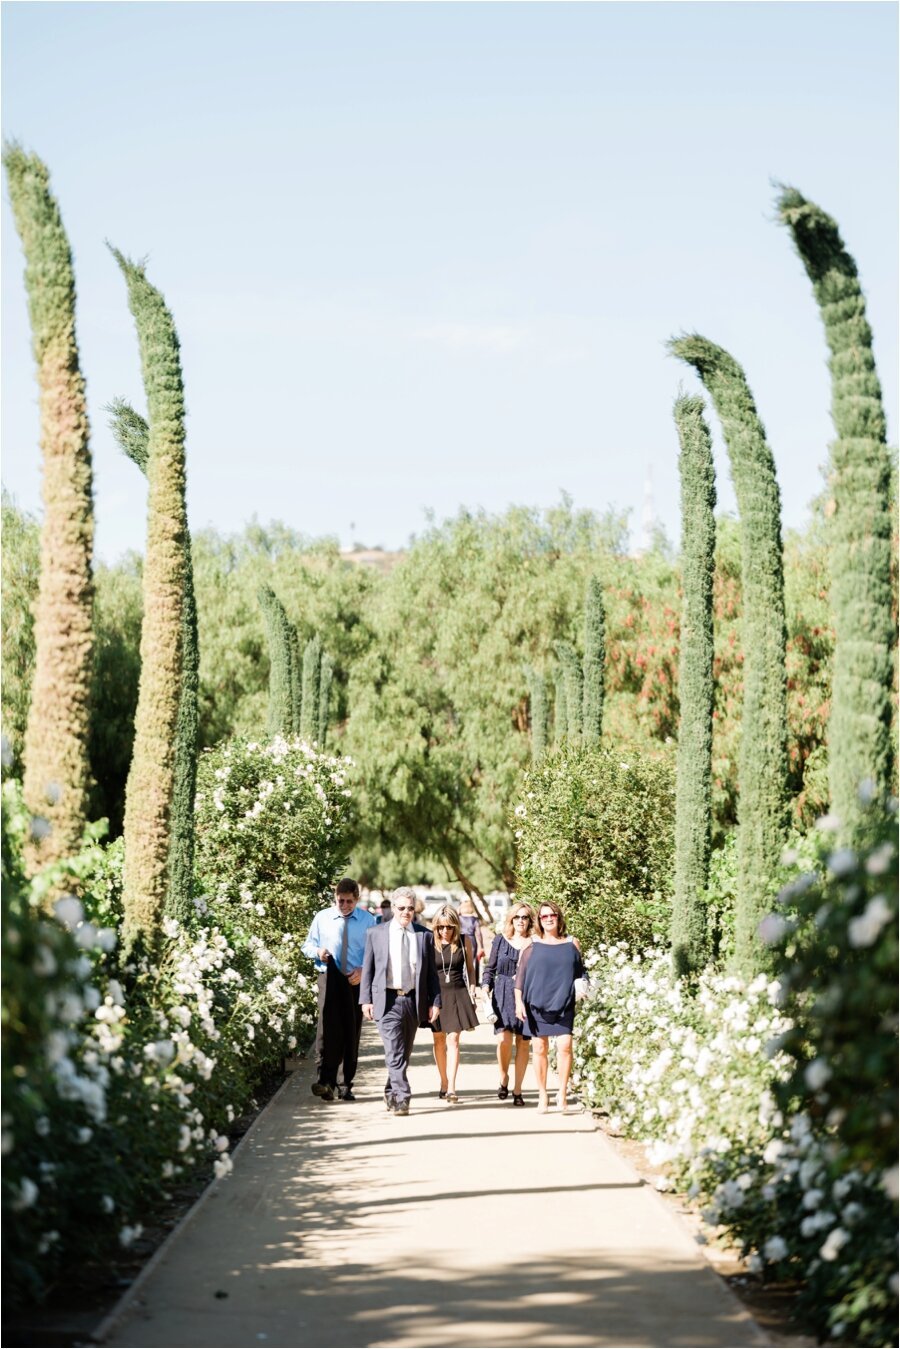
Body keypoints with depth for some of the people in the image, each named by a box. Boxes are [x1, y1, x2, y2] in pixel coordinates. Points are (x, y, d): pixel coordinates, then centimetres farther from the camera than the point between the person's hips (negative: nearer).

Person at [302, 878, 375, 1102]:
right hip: (329, 977, -1)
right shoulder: (322, 918, 5)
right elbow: (307, 945, 13)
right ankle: (325, 1081, -27)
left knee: (351, 1033, 7)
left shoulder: (367, 921, 2)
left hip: (356, 981, 1)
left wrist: (363, 970, -14)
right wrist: (317, 951, -9)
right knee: (328, 1027, -20)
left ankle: (345, 1086, 18)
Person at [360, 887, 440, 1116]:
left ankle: (391, 1094, 26)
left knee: (405, 1053, 11)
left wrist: (435, 1001, 2)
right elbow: (367, 968, 6)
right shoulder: (376, 933, 4)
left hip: (414, 1000, 3)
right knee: (395, 1053, -12)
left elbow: (431, 972, 9)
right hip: (387, 1000, -3)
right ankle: (402, 1098, -14)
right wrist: (366, 999, -2)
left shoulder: (424, 936, 8)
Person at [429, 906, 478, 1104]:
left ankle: (451, 1088, -14)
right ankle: (444, 1084, 23)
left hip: (457, 993, -1)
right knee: (439, 1040, 10)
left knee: (453, 1040, -9)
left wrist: (472, 989, 4)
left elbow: (470, 968, 11)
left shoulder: (464, 941, 0)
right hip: (435, 994, 1)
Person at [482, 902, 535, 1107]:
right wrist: (486, 986, -2)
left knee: (523, 1042, 2)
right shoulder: (500, 941, 7)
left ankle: (517, 1090, 12)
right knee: (503, 1039, -14)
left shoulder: (534, 944, 3)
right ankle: (503, 1078, 13)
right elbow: (490, 968, 10)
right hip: (503, 995, 0)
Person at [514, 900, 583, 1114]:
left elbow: (580, 973, 16)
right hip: (537, 1004, 0)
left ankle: (562, 1093, -3)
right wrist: (519, 1002, -1)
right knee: (539, 1048, 2)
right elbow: (521, 974, 5)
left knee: (565, 1046, -13)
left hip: (563, 1005, 0)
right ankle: (542, 1095, 11)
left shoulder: (571, 944, 8)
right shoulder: (532, 944, 5)